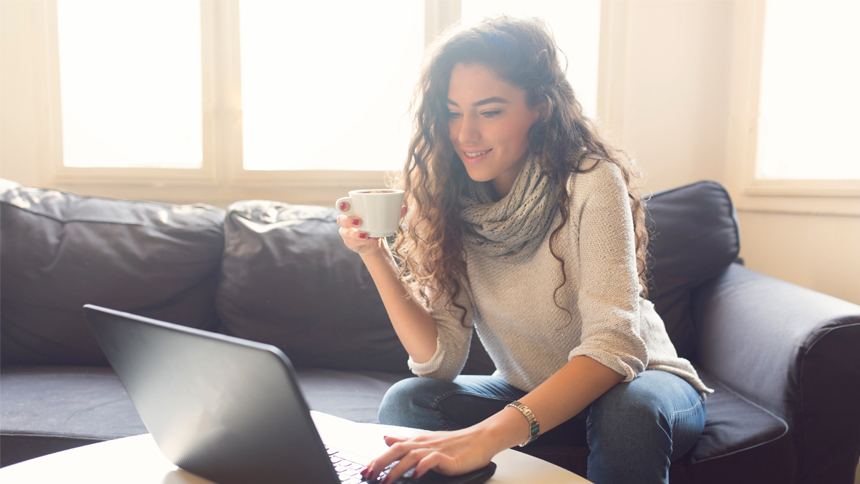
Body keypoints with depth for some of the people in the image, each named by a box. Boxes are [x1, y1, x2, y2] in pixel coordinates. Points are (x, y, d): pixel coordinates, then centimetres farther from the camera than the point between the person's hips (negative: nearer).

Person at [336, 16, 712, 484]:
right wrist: (376, 255, -26)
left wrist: (488, 435, -45)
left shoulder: (590, 182, -23)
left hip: (635, 381, -2)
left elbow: (614, 347, -32)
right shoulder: (451, 203, -10)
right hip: (528, 394, 3)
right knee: (404, 402, -20)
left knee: (630, 407, -36)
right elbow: (440, 359, -13)